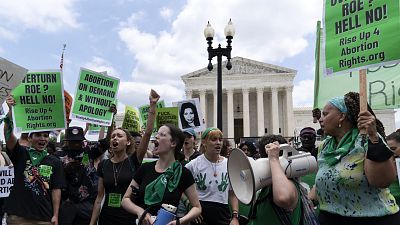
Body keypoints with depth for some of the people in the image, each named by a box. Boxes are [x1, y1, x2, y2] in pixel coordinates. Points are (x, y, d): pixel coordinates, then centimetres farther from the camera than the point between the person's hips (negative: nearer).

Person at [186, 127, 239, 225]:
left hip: (223, 213, 2)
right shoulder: (193, 165, -7)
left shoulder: (229, 165, -1)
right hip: (200, 214, -1)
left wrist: (235, 217, -2)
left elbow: (233, 194, 4)